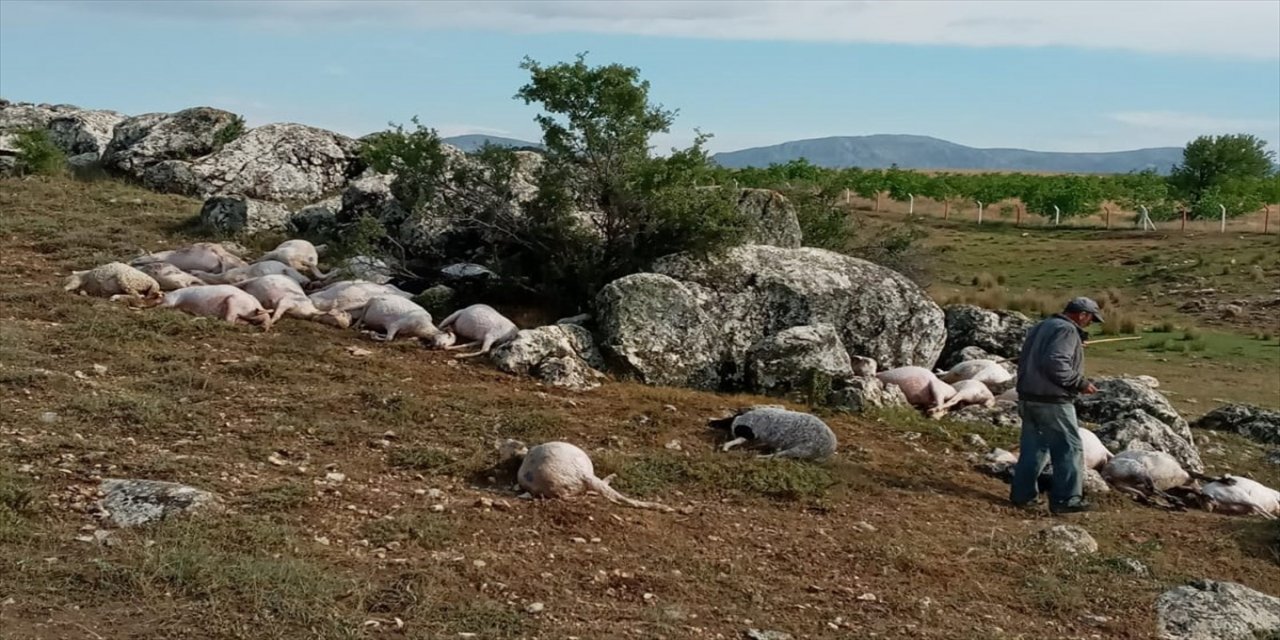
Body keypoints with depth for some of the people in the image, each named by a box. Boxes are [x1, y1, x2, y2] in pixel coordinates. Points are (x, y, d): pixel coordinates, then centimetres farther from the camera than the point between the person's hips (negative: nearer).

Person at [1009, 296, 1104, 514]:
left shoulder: (1041, 327, 17)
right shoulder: (1067, 330, -13)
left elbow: (1024, 359, 19)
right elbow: (1056, 364, -25)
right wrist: (1081, 383, -17)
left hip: (1027, 398, 9)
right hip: (1052, 402, -9)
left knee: (1033, 447, 15)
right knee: (1069, 448, 0)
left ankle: (1022, 494, 16)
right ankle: (1067, 499, 1)